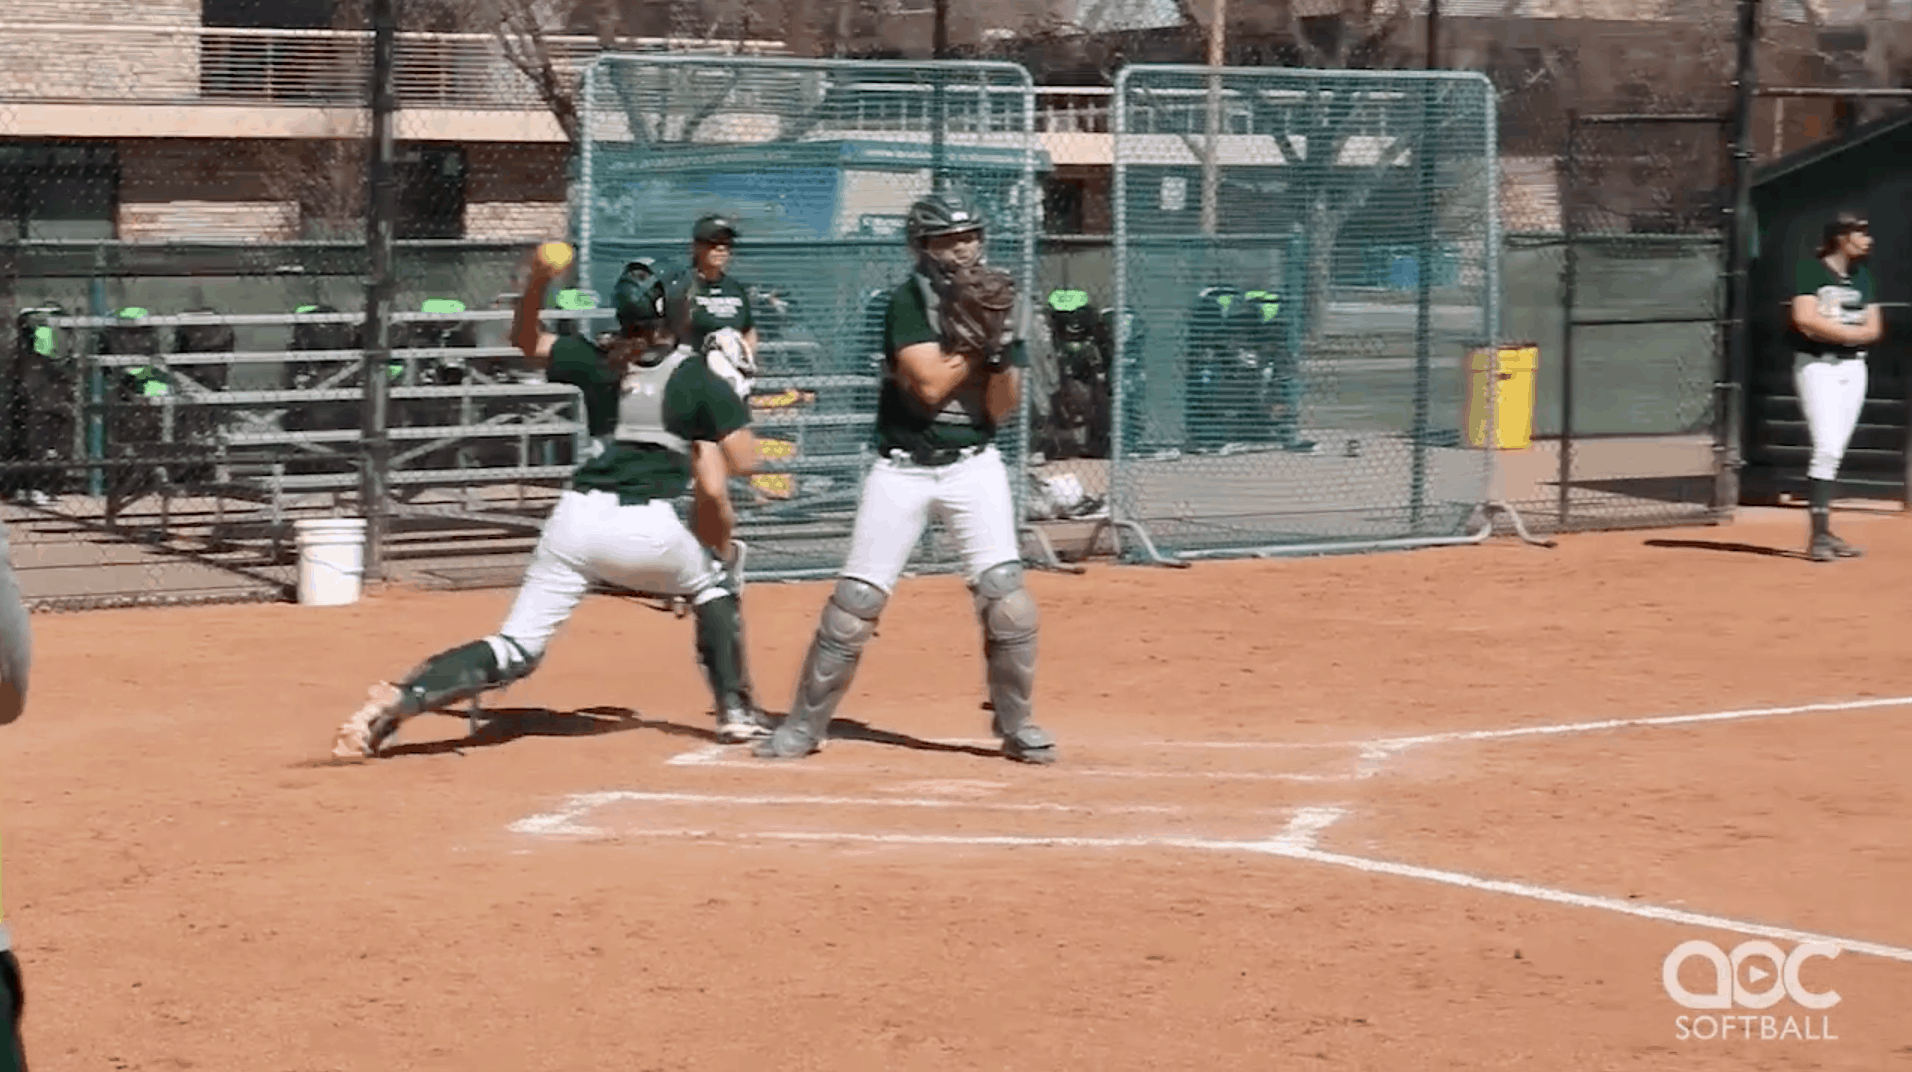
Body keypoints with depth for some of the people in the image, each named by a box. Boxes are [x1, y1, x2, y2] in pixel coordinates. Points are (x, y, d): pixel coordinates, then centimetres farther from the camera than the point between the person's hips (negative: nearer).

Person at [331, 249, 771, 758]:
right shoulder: (700, 378, 2)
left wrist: (538, 282, 14)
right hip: (650, 530, -3)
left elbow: (525, 340, 28)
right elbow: (744, 463, 0)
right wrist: (726, 391, 16)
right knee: (715, 579, 29)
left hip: (578, 518, 3)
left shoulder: (597, 360, 12)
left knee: (514, 651, 2)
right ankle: (735, 711, 22)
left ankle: (400, 698, -20)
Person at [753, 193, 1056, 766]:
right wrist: (979, 341, -16)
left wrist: (1002, 348, -18)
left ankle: (1017, 726, 4)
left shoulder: (1002, 306, 3)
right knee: (856, 598, -3)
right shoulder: (908, 302, -7)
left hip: (973, 465, 2)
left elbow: (999, 409, -3)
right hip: (902, 468, -2)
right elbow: (930, 384, -18)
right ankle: (804, 726, 8)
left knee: (1005, 592, -10)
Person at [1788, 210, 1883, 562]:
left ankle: (1824, 533, 10)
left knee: (1835, 453, 6)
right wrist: (1851, 331, -10)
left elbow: (1874, 329, 7)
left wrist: (1834, 332, -11)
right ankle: (1819, 534, -16)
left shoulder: (1862, 276, 13)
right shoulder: (1811, 270, -6)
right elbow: (1805, 320, -18)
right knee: (1826, 447, -16)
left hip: (1853, 367, 6)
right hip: (1817, 365, -6)